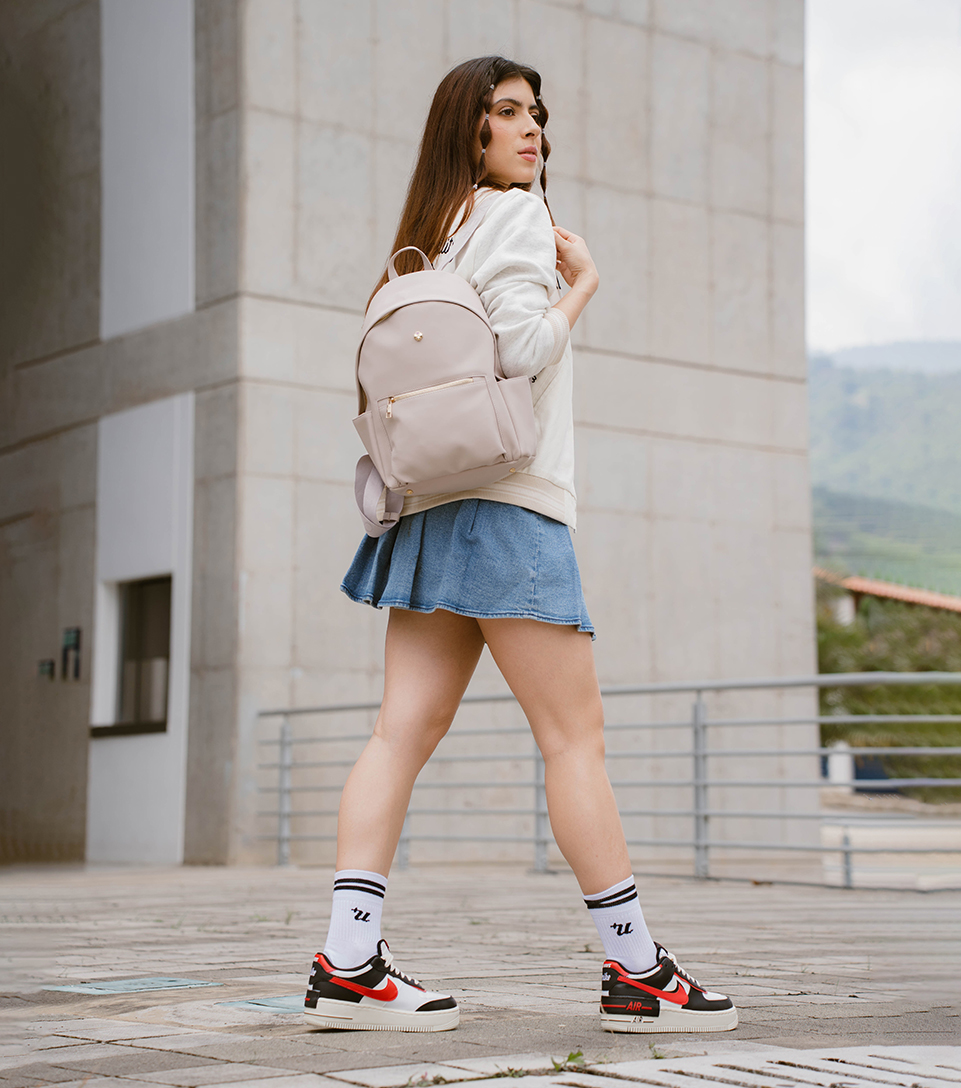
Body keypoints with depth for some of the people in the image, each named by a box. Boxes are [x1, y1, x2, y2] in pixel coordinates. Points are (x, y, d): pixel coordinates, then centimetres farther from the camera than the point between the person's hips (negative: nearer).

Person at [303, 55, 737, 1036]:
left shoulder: (431, 234, 23)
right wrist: (581, 284, 0)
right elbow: (524, 348, -13)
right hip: (504, 501, -9)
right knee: (575, 734, -6)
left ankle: (347, 963, -4)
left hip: (431, 504, 9)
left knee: (405, 729, 0)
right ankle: (635, 972, -2)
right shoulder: (513, 215, -3)